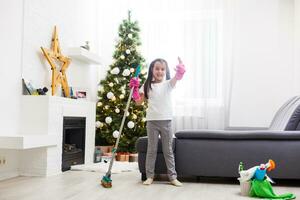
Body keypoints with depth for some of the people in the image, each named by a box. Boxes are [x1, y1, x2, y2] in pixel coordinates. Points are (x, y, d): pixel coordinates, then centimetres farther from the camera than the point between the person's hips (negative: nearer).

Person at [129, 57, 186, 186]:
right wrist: (135, 89, -7)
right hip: (152, 121, 1)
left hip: (166, 121, -1)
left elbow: (176, 78, -22)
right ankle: (149, 176, 17)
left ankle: (172, 176, 15)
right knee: (151, 150, 8)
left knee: (168, 150, 8)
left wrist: (180, 71, -45)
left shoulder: (168, 84, 0)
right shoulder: (147, 85, 4)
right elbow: (139, 102, 7)